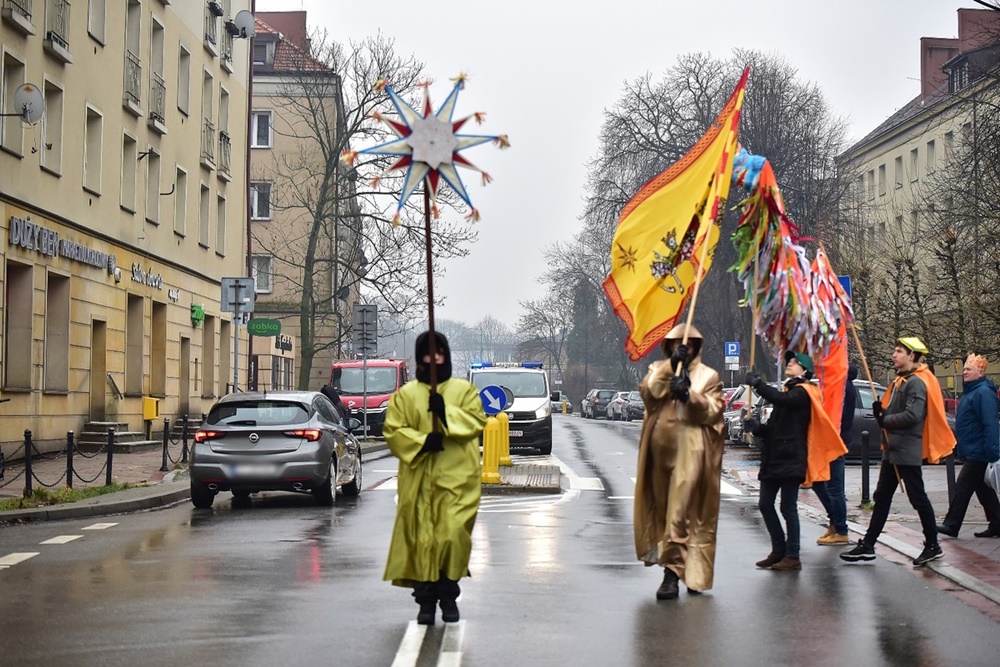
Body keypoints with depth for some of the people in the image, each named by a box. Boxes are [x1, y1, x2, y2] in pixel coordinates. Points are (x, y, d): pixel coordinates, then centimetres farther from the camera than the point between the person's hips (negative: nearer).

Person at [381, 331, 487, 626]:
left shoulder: (464, 389, 10)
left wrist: (446, 412, -15)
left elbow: (477, 420, -2)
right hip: (419, 479, 0)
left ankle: (449, 595, 7)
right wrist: (422, 441, -14)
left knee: (454, 535, -10)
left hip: (457, 478, 0)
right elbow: (392, 430, 2)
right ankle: (426, 600, 7)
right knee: (422, 538, -2)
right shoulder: (406, 394, 9)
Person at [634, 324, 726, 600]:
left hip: (691, 453, -4)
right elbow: (647, 392, -4)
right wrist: (670, 367, -13)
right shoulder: (658, 370, 17)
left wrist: (689, 396, -19)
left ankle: (672, 573, -17)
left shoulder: (708, 376, 10)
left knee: (681, 512, -14)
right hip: (660, 450, 4)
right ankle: (685, 570, 19)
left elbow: (712, 411, -4)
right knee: (661, 510, 8)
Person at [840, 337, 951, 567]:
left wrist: (885, 420, -14)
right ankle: (867, 545, 14)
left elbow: (912, 415, -27)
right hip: (893, 450, 10)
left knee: (918, 498, -1)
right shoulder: (901, 380, 16)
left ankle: (933, 546, 9)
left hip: (908, 451, -10)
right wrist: (881, 411, -1)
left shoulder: (916, 382, -15)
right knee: (882, 497, 11)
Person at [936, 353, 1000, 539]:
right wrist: (959, 447, 24)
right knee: (983, 489, 12)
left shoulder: (983, 393, -15)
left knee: (963, 487, -8)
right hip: (971, 452, 10)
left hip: (977, 453, -10)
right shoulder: (970, 391, 17)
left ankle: (951, 525, -6)